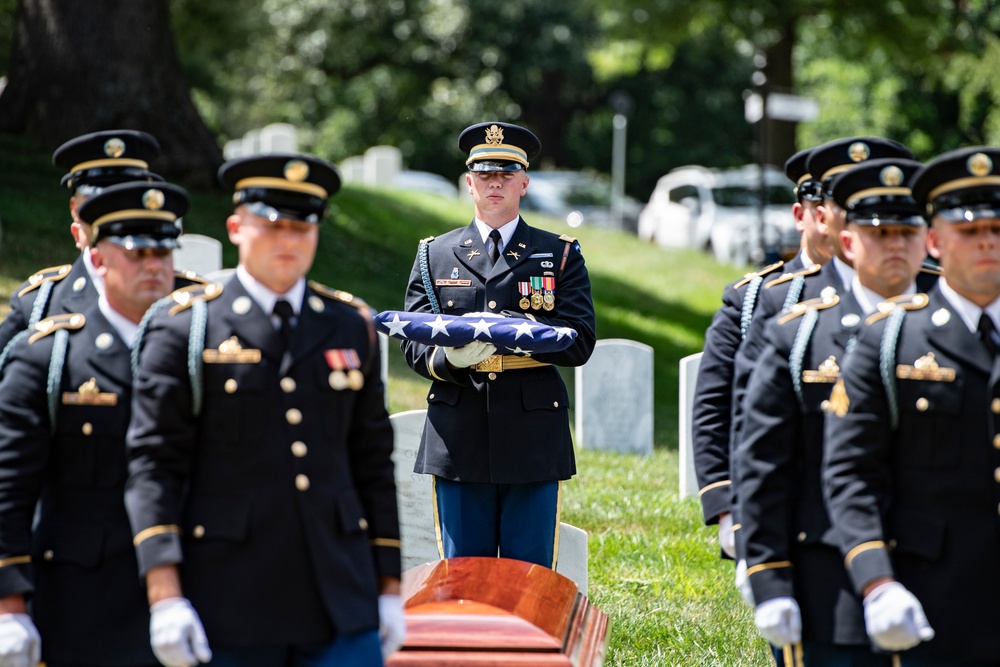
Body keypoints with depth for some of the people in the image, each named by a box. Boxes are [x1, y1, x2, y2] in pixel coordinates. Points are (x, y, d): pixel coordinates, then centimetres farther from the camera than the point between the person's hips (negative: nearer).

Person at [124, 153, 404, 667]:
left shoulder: (352, 327, 12)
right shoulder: (184, 329, 0)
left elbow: (373, 463, 15)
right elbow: (153, 464, -5)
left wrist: (388, 586, 12)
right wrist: (165, 595, -14)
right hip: (232, 606, -3)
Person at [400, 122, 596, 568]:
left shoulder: (560, 255, 10)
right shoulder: (434, 255, 14)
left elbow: (580, 342, -1)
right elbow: (413, 342, 7)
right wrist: (448, 358, -17)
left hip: (533, 443, -1)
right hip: (458, 443, 1)